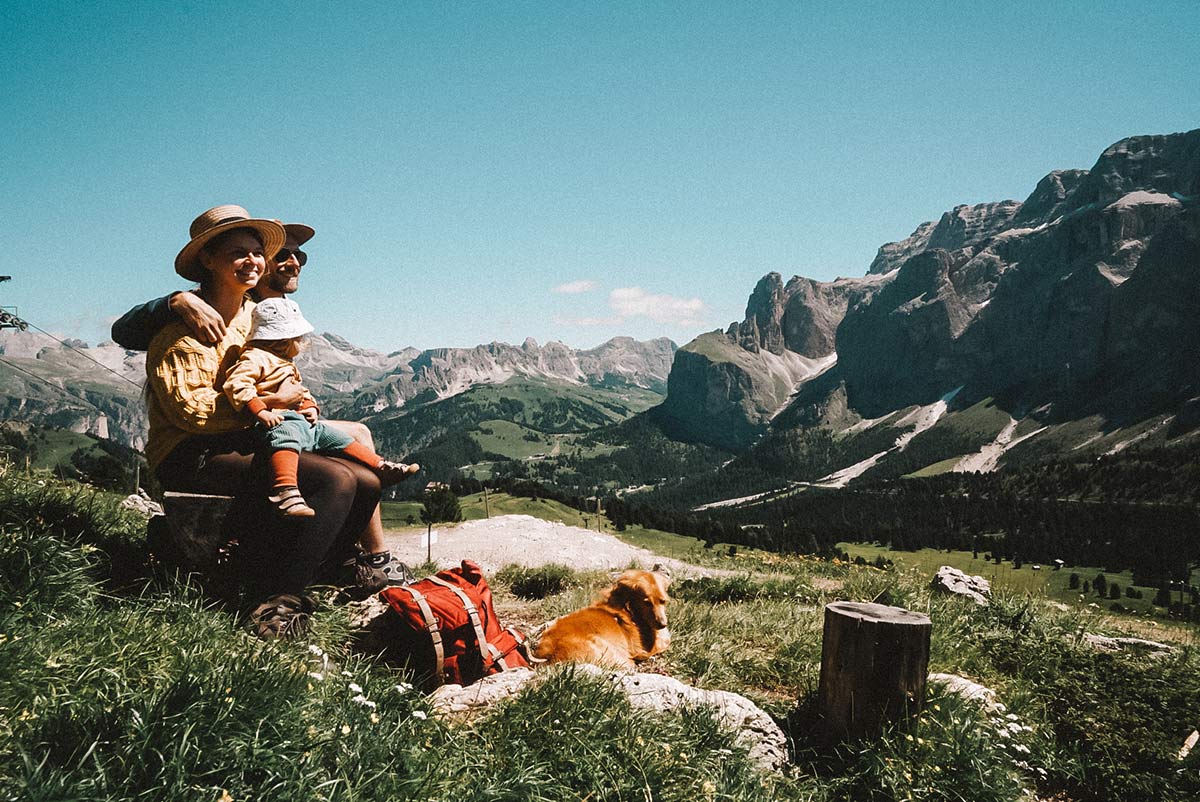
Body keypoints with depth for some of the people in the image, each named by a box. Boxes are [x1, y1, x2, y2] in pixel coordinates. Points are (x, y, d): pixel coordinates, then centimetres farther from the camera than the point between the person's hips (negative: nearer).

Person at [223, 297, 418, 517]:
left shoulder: (287, 365, 29)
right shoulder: (255, 358, -4)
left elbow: (301, 391, 32)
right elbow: (236, 384, -17)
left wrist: (310, 407, 9)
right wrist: (261, 411, -26)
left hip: (304, 423, 10)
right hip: (278, 422, -10)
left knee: (337, 438, 9)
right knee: (288, 435, -40)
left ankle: (381, 467, 14)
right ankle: (285, 491, -62)